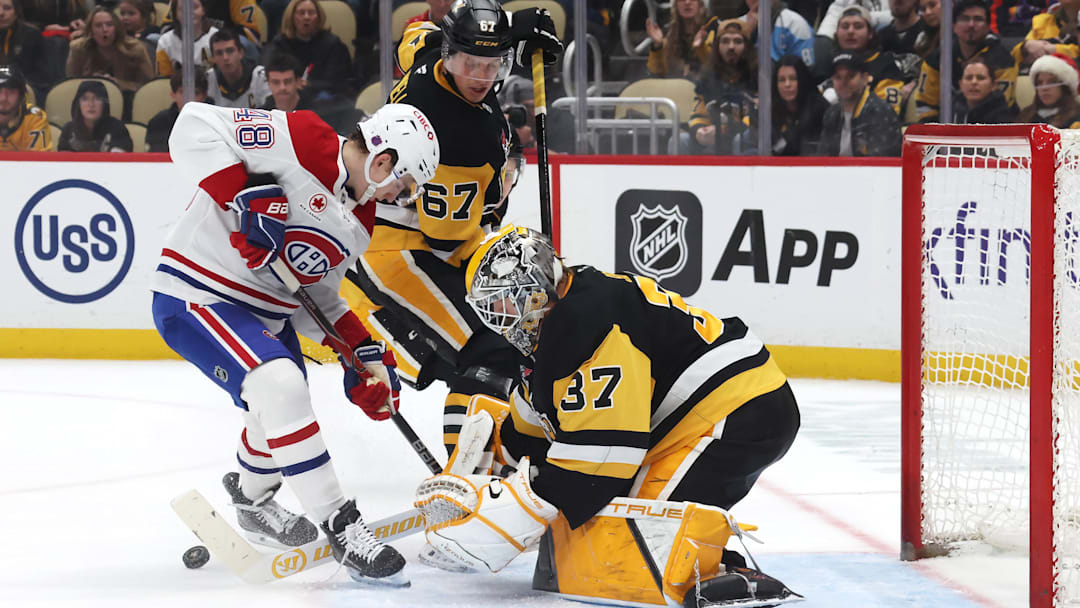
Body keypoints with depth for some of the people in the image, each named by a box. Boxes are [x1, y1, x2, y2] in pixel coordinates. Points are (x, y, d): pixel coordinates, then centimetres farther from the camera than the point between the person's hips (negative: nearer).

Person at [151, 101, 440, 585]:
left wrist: (362, 353, 1)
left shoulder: (358, 224, 7)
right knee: (280, 387, -27)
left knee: (283, 415, 22)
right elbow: (195, 128, -25)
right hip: (197, 295, -10)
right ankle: (341, 528, -20)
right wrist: (242, 196, -33)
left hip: (268, 312, 10)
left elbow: (316, 293, 14)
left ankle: (251, 498, 55)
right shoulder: (300, 141, -21)